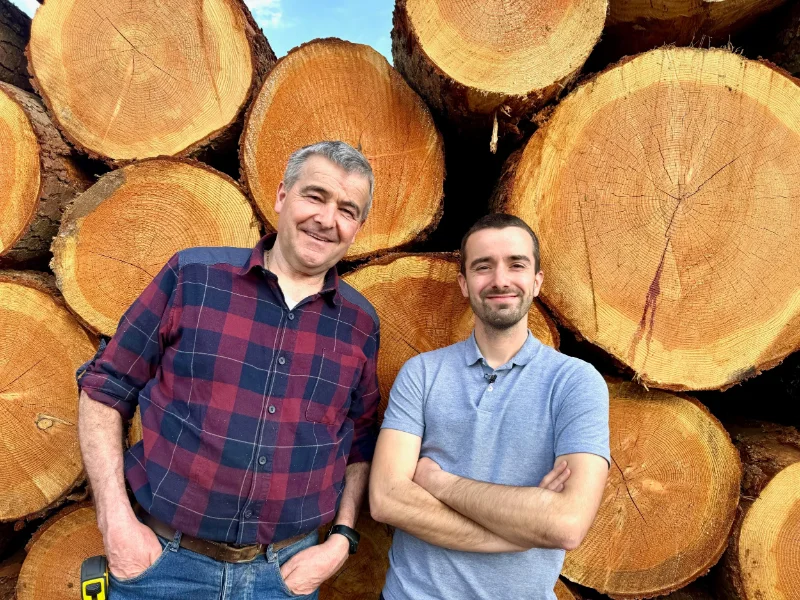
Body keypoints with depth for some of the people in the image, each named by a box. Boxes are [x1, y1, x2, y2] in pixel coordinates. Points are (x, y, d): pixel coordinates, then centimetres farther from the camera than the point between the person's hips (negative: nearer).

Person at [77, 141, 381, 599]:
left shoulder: (360, 323, -2)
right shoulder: (193, 276, -9)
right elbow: (105, 390, -3)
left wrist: (343, 539, -1)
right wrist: (115, 520, -8)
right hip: (162, 560, -1)